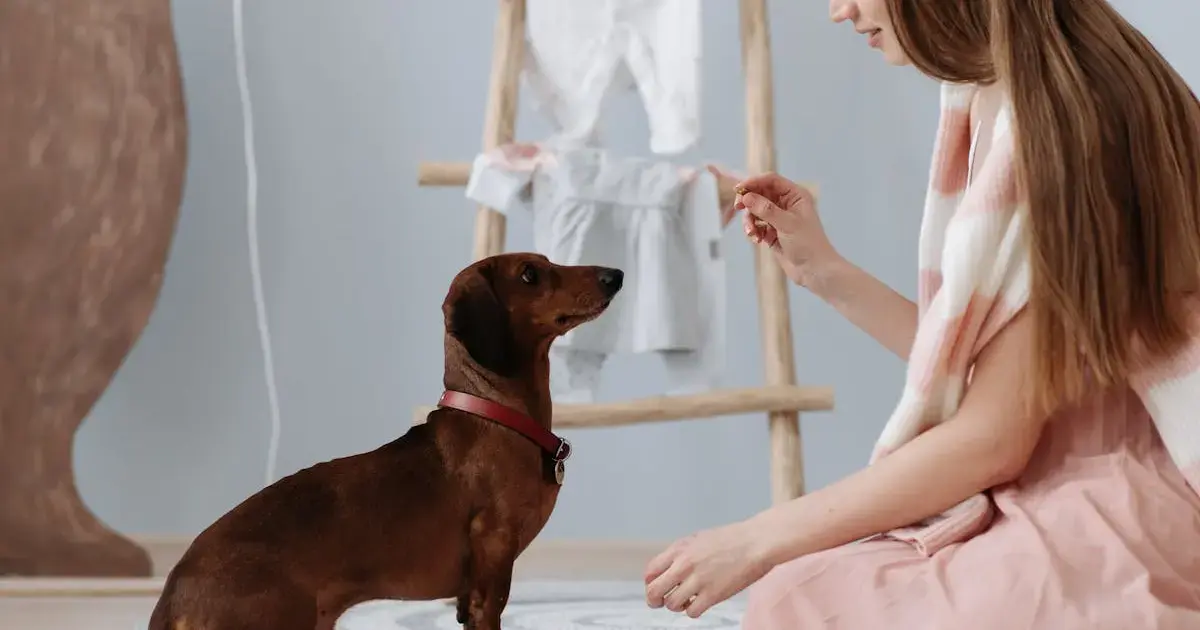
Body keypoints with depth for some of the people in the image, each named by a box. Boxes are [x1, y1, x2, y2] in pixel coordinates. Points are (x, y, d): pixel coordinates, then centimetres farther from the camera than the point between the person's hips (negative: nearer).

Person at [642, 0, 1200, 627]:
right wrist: (824, 271, 12)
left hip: (1118, 523, -9)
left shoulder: (1046, 118, -19)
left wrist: (755, 541, -13)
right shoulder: (1015, 106, 10)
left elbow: (991, 438, -18)